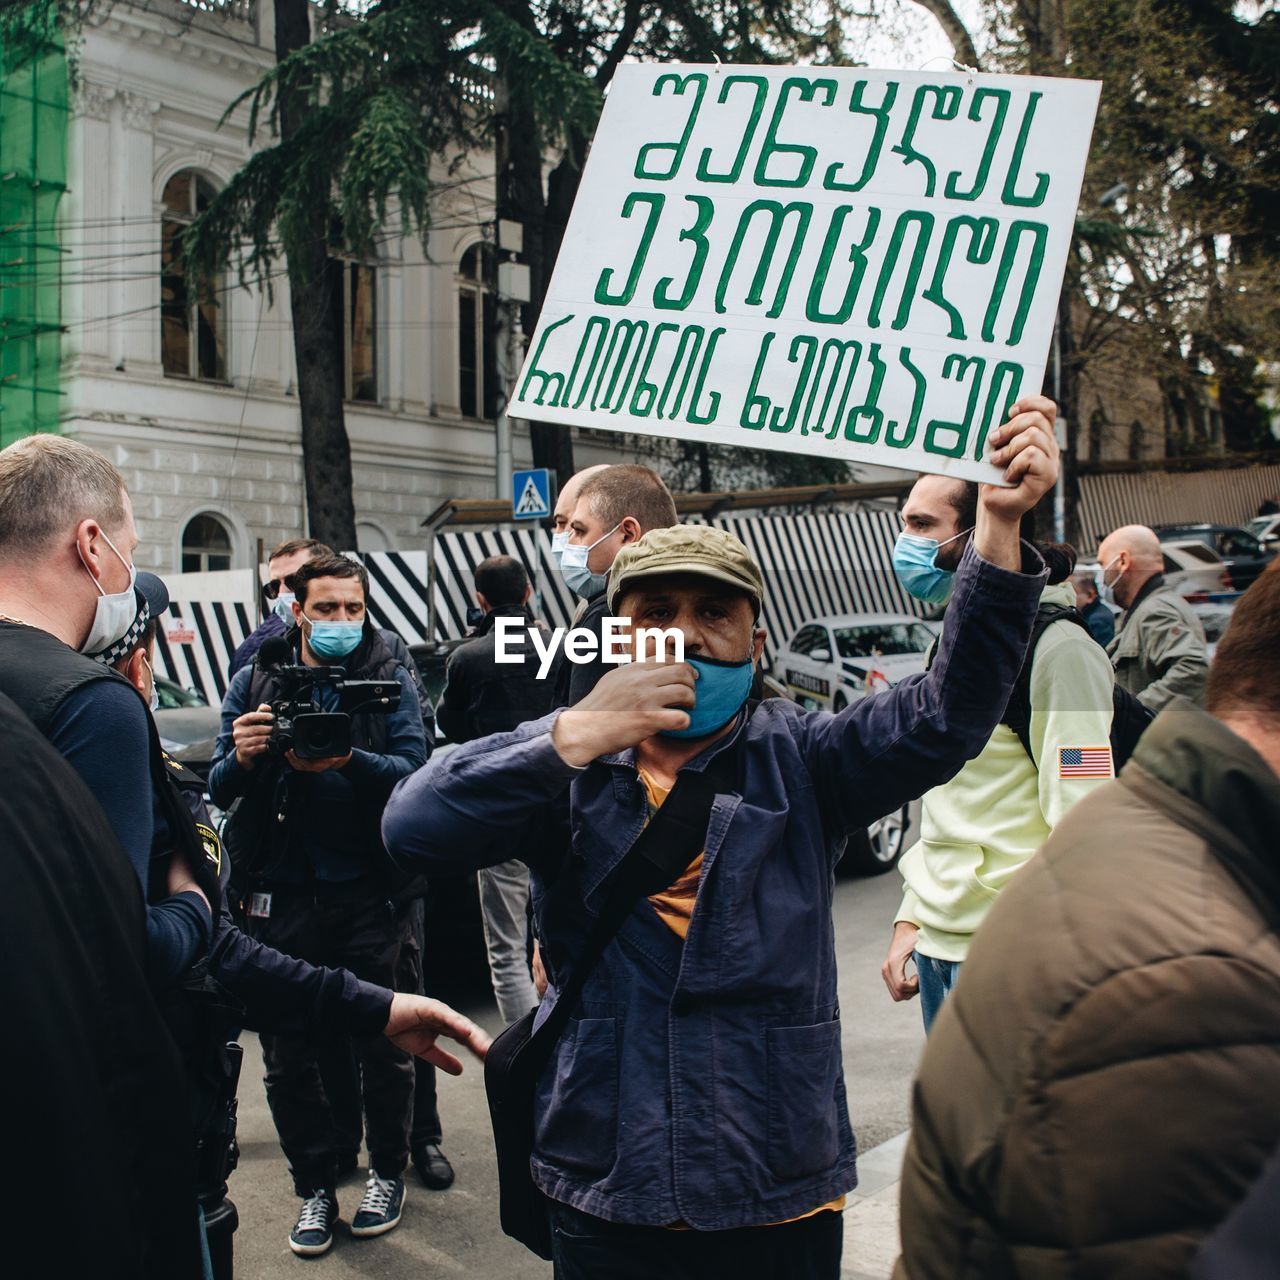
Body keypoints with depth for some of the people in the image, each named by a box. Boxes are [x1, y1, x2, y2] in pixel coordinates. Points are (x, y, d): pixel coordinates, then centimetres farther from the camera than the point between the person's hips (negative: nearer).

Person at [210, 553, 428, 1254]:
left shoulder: (390, 679, 0)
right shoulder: (256, 681, 4)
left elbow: (411, 769, -12)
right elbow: (220, 789, 0)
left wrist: (348, 761, -32)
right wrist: (240, 759, -23)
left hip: (366, 892, -1)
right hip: (283, 893, 2)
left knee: (383, 1043, 10)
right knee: (287, 1056, 10)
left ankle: (387, 1172, 32)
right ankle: (315, 1187, 30)